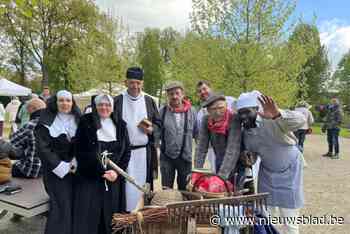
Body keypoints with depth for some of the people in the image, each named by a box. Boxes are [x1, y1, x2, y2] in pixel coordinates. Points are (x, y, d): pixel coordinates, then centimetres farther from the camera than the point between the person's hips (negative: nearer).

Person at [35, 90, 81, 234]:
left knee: (73, 203, 6)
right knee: (61, 205, -7)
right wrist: (62, 166, -14)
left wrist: (75, 162, -8)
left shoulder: (77, 121, 6)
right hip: (54, 170, -4)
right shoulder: (46, 121, -7)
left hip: (74, 168, 4)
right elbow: (42, 148, -12)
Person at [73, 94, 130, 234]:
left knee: (110, 214, 9)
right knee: (88, 214, 2)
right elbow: (80, 151, -6)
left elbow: (126, 151, 6)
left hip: (114, 177, 2)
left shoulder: (120, 125, 6)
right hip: (89, 177, -2)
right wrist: (101, 172, -11)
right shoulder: (86, 123, -2)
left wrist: (117, 171, -9)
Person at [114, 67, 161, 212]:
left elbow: (158, 123, 12)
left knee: (142, 183, 8)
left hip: (144, 151, 2)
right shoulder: (118, 101, 1)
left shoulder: (149, 101, 6)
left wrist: (151, 129, -10)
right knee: (126, 185, 2)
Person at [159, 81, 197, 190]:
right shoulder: (162, 111, -4)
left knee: (184, 189, 16)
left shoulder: (191, 111, -2)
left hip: (185, 156, 1)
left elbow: (196, 133, 3)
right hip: (167, 157, 0)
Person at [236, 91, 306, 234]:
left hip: (288, 170, -4)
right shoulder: (245, 132, -10)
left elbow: (301, 121, -44)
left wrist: (278, 115, -60)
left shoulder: (272, 120, -28)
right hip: (267, 171, 5)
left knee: (289, 222, 5)